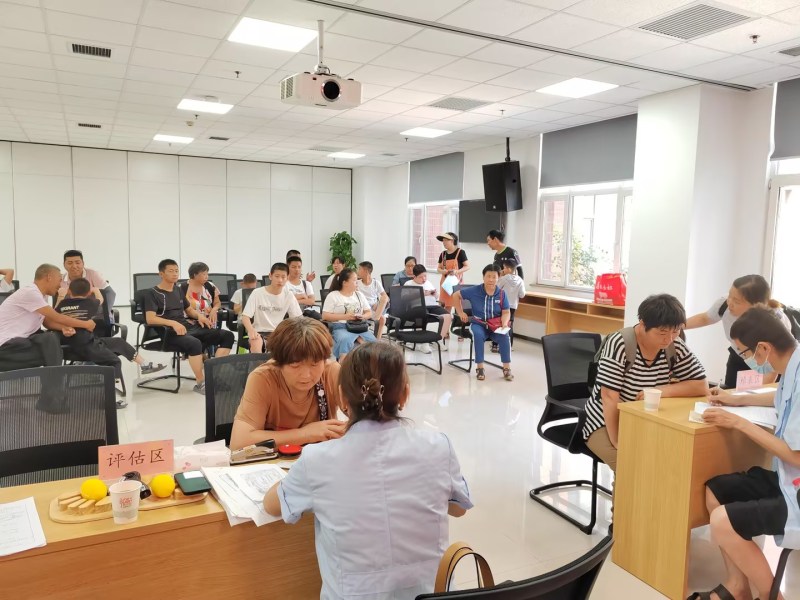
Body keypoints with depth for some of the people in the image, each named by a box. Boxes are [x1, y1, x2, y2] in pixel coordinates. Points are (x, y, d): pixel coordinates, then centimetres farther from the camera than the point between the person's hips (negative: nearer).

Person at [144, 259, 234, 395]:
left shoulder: (178, 290, 22)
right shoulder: (152, 293, 1)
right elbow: (150, 319, -12)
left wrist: (199, 315, 6)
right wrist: (173, 323, -26)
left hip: (190, 327, 7)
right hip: (170, 333, -7)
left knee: (227, 335, -10)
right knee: (195, 343, -40)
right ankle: (201, 383, -22)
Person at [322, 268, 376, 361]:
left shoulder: (359, 294, 19)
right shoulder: (333, 295, 5)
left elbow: (369, 313, 19)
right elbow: (325, 316, -2)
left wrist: (363, 316, -5)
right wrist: (345, 316, -11)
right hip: (341, 327, -4)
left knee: (372, 341, -28)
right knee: (345, 340, -38)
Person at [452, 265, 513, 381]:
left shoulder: (501, 294, -1)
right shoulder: (474, 291, -4)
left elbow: (506, 312, 1)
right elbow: (456, 296, 7)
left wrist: (504, 324, -19)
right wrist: (461, 313, 3)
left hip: (496, 324, 1)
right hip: (478, 323, -1)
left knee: (504, 336, -30)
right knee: (478, 335, -35)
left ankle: (507, 368, -19)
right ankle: (480, 368, -22)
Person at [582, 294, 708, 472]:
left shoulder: (675, 347, -4)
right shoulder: (619, 345, -22)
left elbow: (701, 386, -3)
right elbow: (610, 397, -24)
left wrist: (662, 391, -19)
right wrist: (619, 444, -29)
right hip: (606, 424, -5)